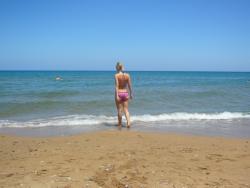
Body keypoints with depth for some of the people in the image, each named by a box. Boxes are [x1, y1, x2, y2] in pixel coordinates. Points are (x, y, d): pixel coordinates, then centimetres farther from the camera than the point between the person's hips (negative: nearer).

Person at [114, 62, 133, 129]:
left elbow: (117, 86, -15)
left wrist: (117, 96, -17)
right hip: (125, 93, 3)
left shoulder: (116, 75, -9)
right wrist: (130, 94, 13)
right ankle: (128, 122, -14)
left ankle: (120, 124, 19)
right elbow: (129, 86, 3)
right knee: (126, 110, 6)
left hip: (119, 93, -3)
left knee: (119, 110, 8)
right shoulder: (127, 75, 2)